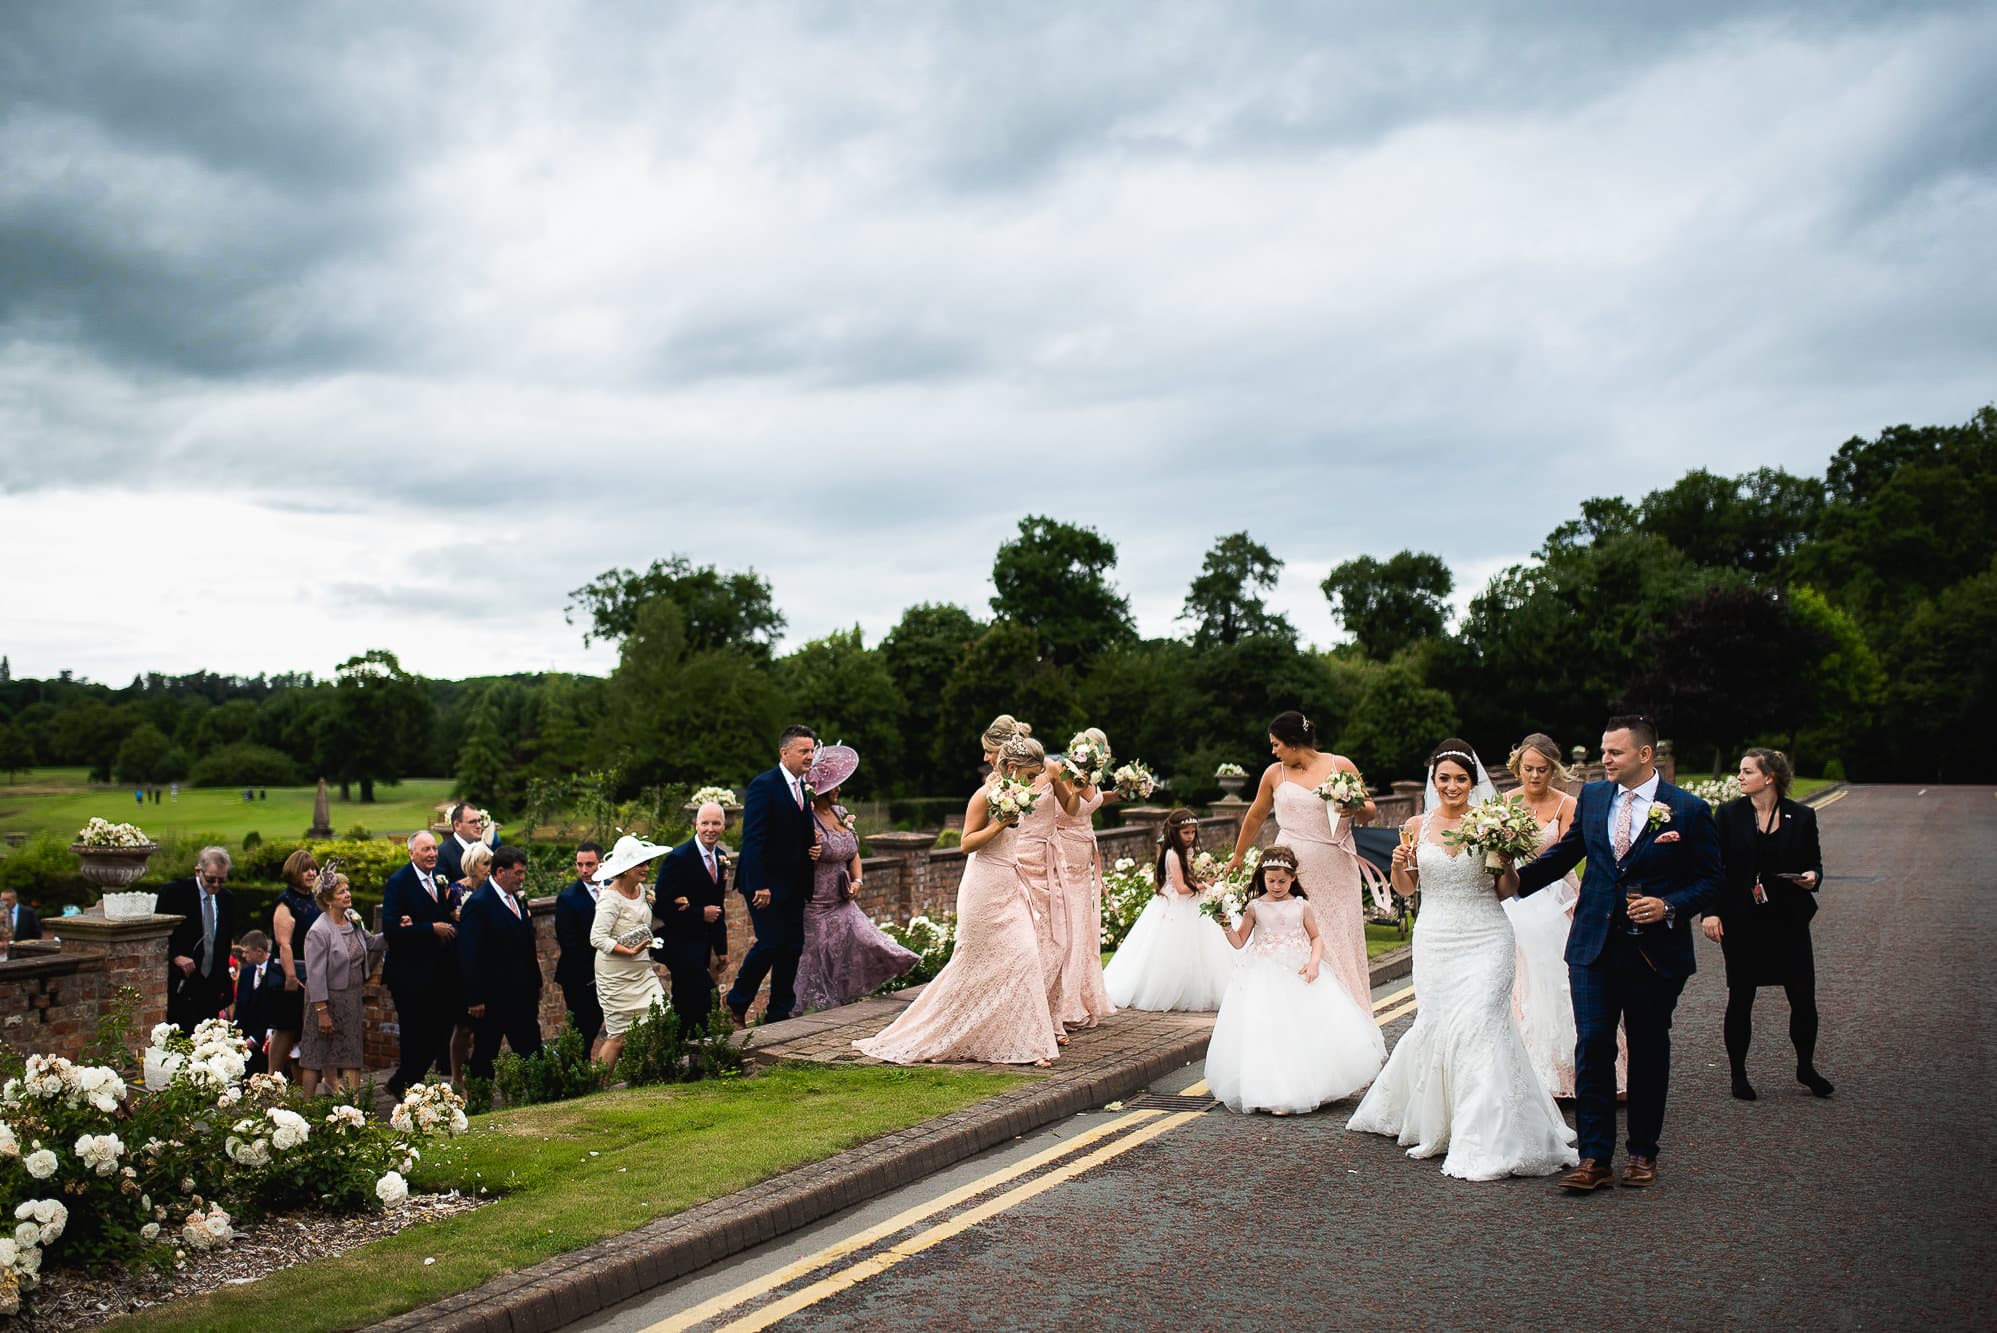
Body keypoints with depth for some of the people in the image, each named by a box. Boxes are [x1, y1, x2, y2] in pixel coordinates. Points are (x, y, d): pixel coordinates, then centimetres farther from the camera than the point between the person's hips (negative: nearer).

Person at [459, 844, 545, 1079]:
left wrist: (536, 983, 15)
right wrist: (474, 999, -18)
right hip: (491, 997, -7)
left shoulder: (517, 900, 11)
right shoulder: (478, 904, -15)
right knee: (485, 1055, 6)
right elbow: (468, 955, -17)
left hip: (522, 995, 7)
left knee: (532, 1052, 5)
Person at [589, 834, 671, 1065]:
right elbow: (597, 938, -24)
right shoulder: (611, 898, -17)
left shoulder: (641, 889, 7)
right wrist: (629, 951, -29)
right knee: (619, 1036, -2)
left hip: (643, 971, 8)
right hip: (617, 975, -8)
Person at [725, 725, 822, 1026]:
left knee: (792, 947, 6)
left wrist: (811, 849, 3)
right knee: (770, 943, -12)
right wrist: (759, 885, -23)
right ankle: (737, 1003, 9)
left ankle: (779, 1013, 15)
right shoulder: (764, 786, -12)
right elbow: (753, 839, -18)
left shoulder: (802, 788, 14)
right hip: (766, 884, -8)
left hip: (792, 885, 8)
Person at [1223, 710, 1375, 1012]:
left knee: (1340, 941, 2)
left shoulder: (1341, 766, 2)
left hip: (1336, 871, 0)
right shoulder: (1275, 773, 6)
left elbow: (1370, 811, 9)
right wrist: (1237, 857, 28)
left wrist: (1356, 809, -14)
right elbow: (1255, 817, 19)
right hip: (1294, 871, 0)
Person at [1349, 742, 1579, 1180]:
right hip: (1435, 941, 2)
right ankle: (1434, 1124, 28)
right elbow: (1405, 889, 13)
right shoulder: (1417, 826, 4)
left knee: (1477, 1025, -12)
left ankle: (1483, 1143, -5)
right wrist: (1398, 865, -8)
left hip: (1485, 939, -2)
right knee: (1435, 1026, 3)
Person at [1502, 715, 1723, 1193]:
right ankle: (1595, 1158, 0)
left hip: (1655, 951, -2)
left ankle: (1642, 1154, 25)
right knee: (1592, 1047, -5)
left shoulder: (1688, 810, -5)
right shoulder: (1592, 797, 6)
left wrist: (1669, 907, -17)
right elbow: (1566, 851, 14)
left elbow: (1710, 880, -2)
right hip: (1594, 947, 2)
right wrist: (1521, 875, 1)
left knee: (1649, 1053, 10)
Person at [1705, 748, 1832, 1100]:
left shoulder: (1802, 816, 2)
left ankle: (1806, 1068, 24)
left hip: (1789, 921, 1)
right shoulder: (1728, 814, -1)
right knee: (1740, 999, 4)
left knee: (1803, 998, 1)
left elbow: (1814, 861, 10)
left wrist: (1812, 876, -13)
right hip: (1741, 922, -1)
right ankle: (1738, 1075, 17)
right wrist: (1710, 911, -11)